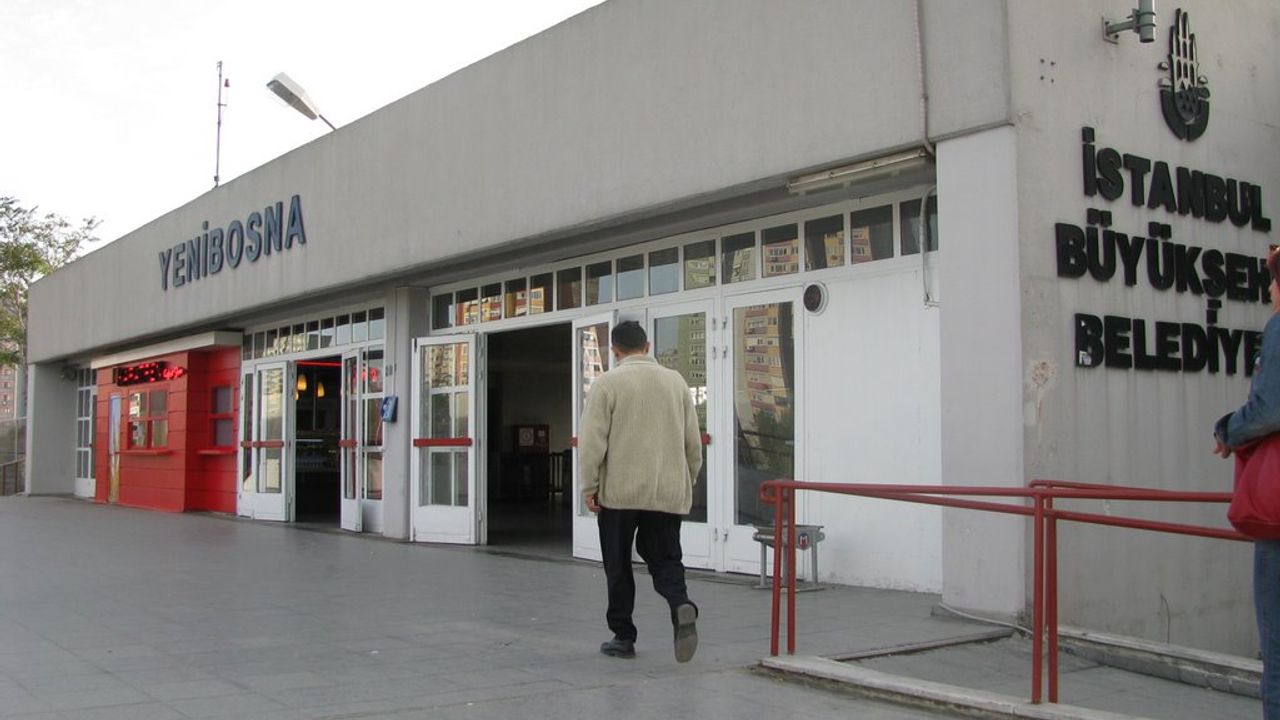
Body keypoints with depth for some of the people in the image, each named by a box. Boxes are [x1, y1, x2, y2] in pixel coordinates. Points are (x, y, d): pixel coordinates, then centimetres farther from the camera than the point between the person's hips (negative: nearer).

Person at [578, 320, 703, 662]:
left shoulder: (607, 383, -4)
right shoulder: (676, 381, 10)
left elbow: (592, 441, -9)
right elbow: (693, 442, 12)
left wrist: (589, 487, -2)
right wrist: (687, 483, 22)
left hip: (619, 492, -3)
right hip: (668, 493, 3)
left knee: (618, 568, 9)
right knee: (665, 560, 9)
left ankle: (623, 636, 14)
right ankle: (681, 605, -18)